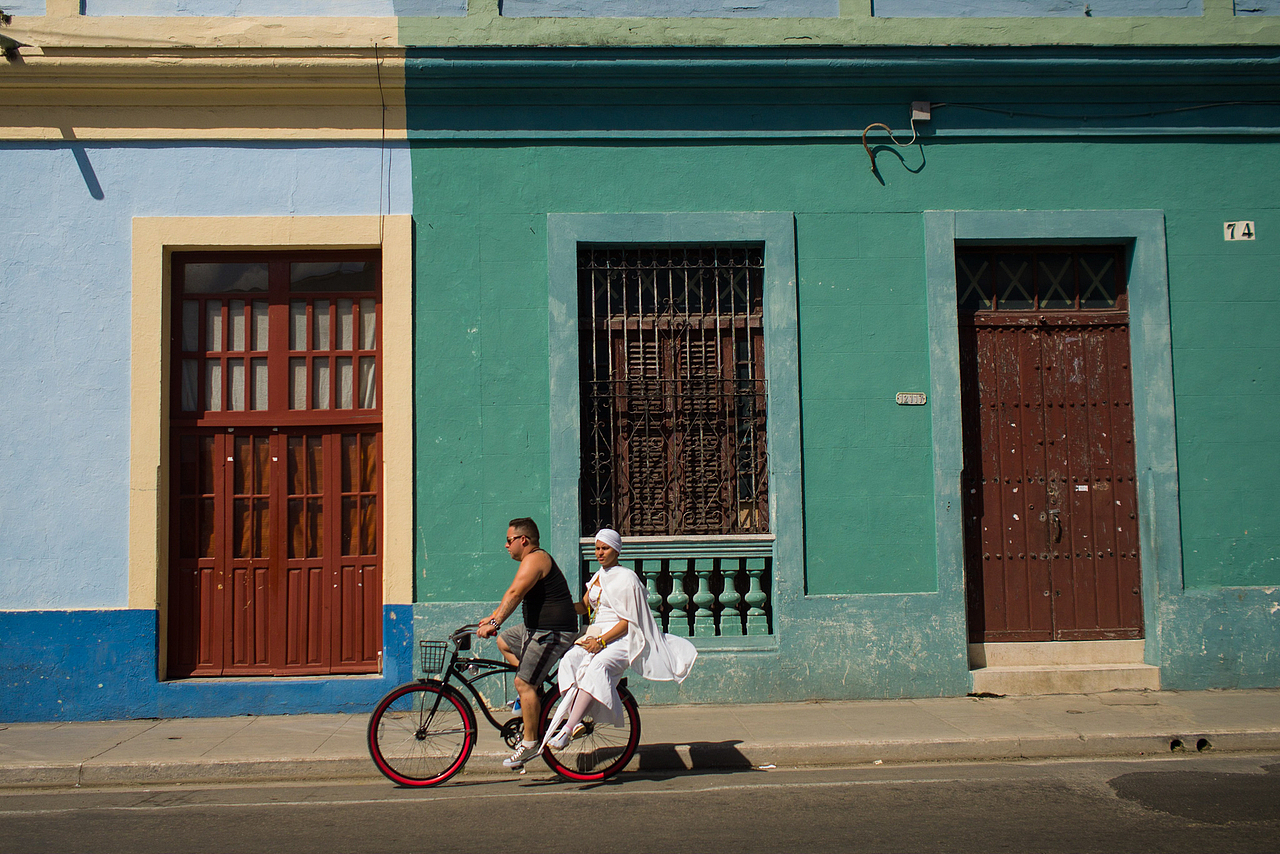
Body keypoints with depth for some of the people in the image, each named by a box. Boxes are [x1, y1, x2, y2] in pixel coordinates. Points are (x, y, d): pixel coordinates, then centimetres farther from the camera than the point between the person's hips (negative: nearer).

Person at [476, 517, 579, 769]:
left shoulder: (534, 560, -17)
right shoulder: (536, 558, 17)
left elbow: (514, 594, -29)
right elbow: (514, 595, 21)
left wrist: (495, 623, -36)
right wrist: (492, 617, 19)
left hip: (552, 632, -11)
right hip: (537, 627, 11)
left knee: (524, 683, -12)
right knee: (504, 642, 25)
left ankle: (530, 743, -5)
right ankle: (533, 694, 19)